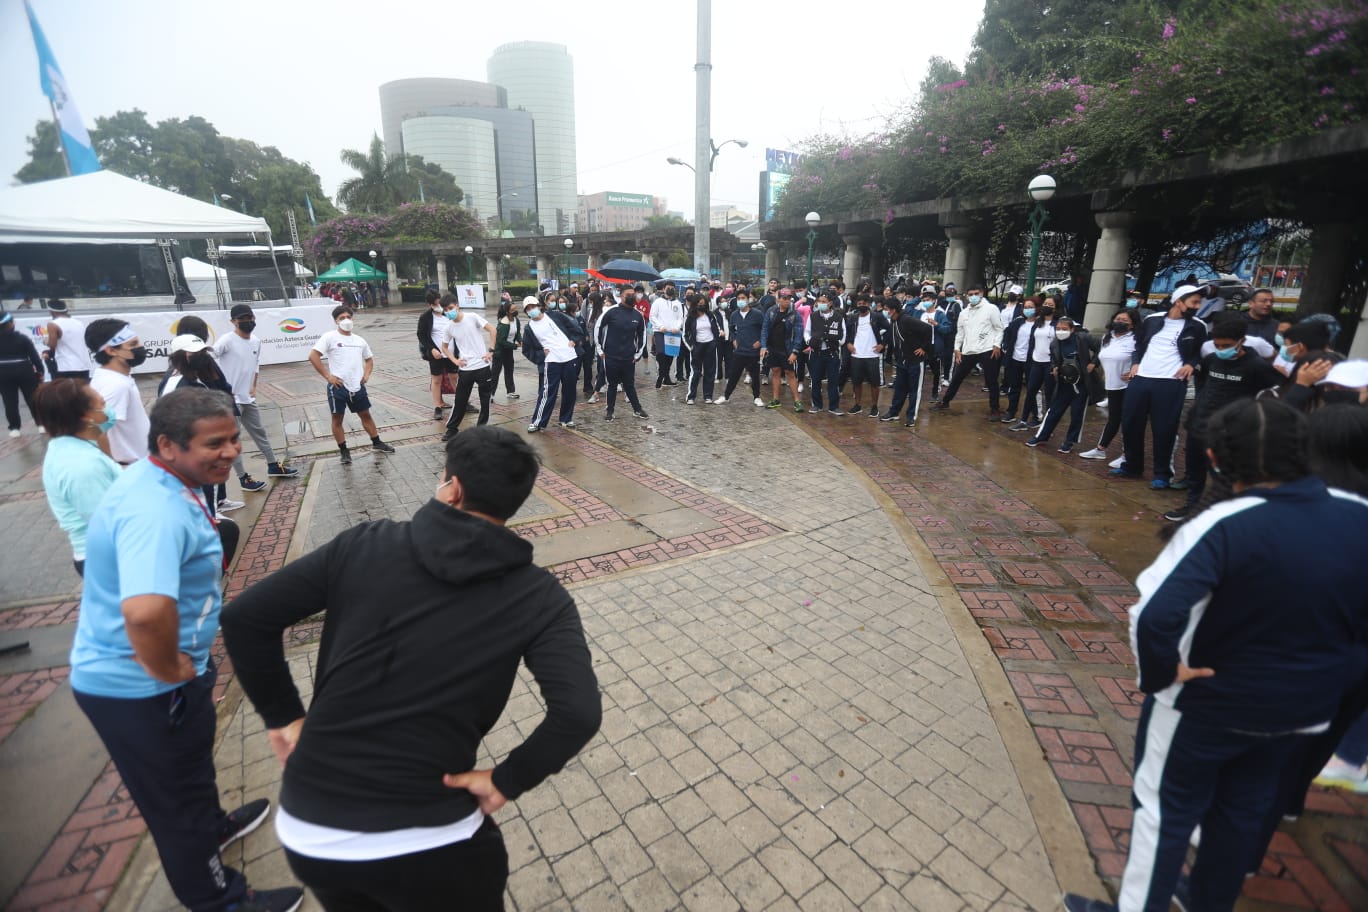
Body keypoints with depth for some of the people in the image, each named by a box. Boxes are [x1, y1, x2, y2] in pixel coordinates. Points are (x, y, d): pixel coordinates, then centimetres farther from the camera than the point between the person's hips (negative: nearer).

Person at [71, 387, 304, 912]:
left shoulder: (162, 480, -1)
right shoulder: (156, 510, -35)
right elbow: (146, 612, -49)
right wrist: (169, 671, -29)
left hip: (136, 675, 9)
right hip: (138, 687, -9)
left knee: (191, 769, 33)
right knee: (177, 799, 14)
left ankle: (212, 827, 60)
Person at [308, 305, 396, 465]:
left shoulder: (359, 340, 12)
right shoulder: (329, 337, -5)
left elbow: (369, 359, 26)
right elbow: (313, 356, -11)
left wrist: (366, 374, 9)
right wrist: (327, 376, -13)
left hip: (357, 386, 5)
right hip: (338, 386, -4)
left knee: (365, 414, 14)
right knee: (337, 418, 3)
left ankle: (376, 443, 27)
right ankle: (344, 451, 12)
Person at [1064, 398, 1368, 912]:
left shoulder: (1223, 526, -28)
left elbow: (1153, 617, -37)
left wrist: (1159, 676, -19)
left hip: (1207, 702, -6)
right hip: (1306, 708, 6)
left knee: (1165, 809, 14)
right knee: (1246, 809, 26)